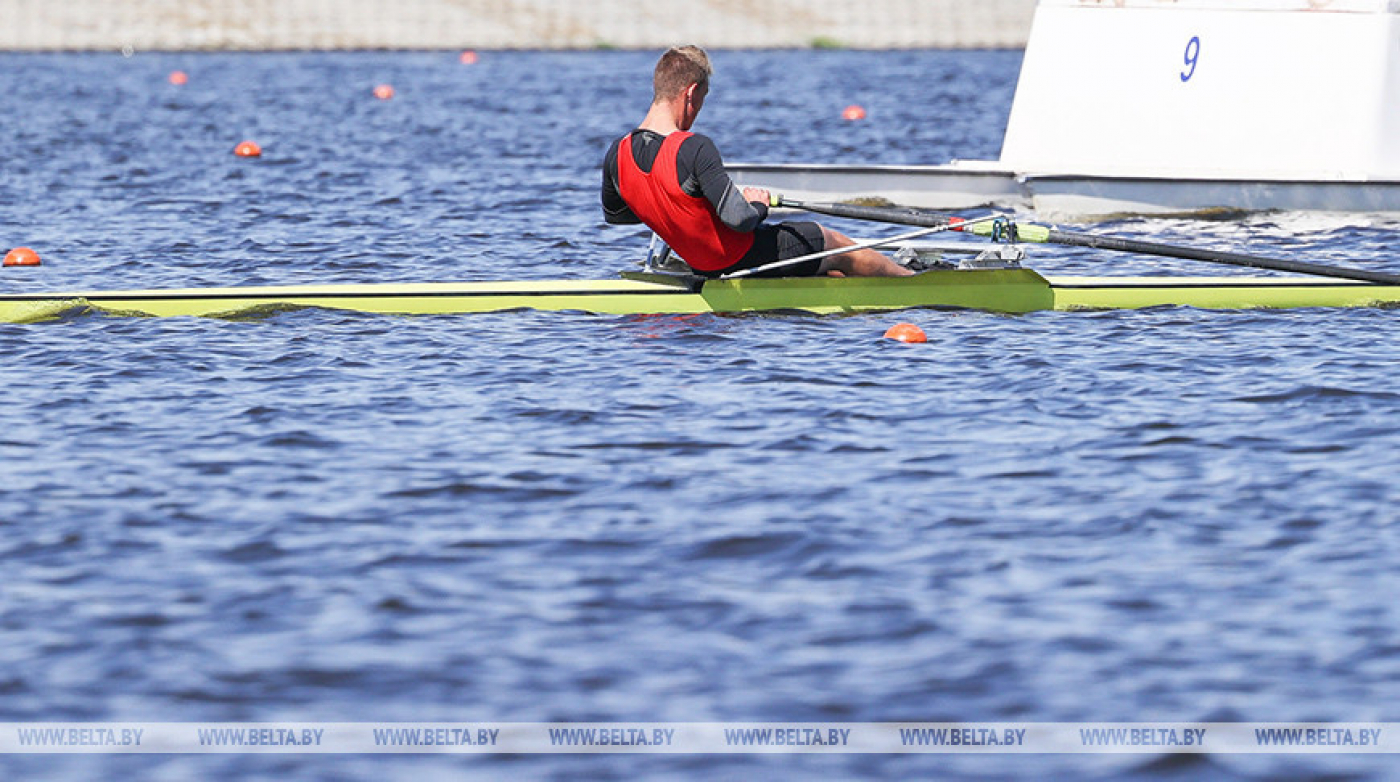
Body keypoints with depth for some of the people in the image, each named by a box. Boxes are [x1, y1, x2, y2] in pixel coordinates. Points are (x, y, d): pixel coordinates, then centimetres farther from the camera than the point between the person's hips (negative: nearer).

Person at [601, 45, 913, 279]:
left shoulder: (616, 155, -10)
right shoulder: (694, 149, -33)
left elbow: (613, 215, 9)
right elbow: (739, 219, -35)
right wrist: (758, 206, -12)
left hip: (701, 265, 8)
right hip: (744, 260, -8)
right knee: (840, 247, 19)